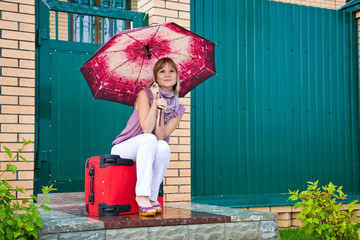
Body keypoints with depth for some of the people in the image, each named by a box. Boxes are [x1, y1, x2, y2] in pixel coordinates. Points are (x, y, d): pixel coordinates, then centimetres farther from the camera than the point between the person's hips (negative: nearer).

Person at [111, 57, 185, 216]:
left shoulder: (178, 110, 3)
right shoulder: (145, 94, -6)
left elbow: (161, 136, -11)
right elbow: (146, 129, -19)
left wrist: (161, 111, -21)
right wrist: (155, 102, -21)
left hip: (148, 154, 3)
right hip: (123, 150, -3)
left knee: (163, 147, -33)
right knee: (148, 138, -36)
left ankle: (152, 197, -25)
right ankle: (142, 195, -39)